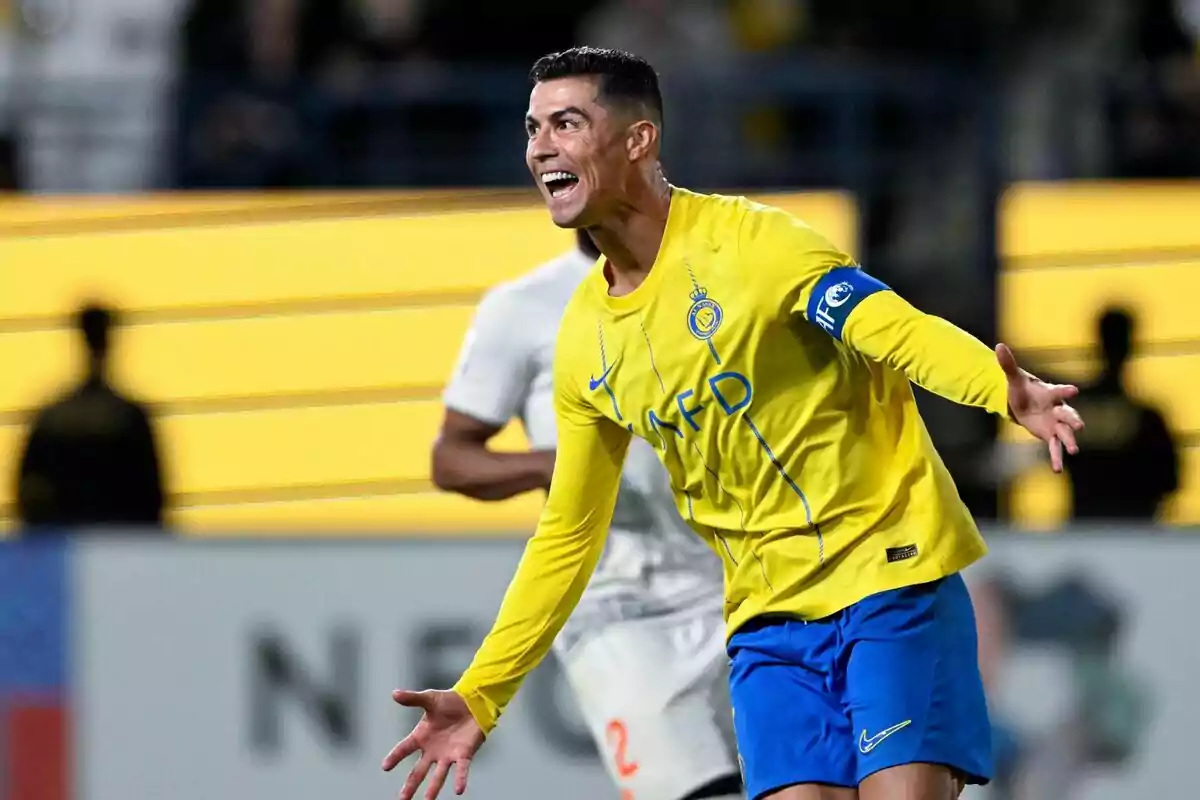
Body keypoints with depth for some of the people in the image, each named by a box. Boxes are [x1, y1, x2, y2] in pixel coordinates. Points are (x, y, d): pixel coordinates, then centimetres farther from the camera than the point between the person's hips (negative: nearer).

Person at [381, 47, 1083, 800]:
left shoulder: (749, 242, -11)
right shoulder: (585, 340, 8)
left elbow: (904, 333, -22)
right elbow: (567, 538, 17)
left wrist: (1004, 391, -44)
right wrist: (479, 696, 13)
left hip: (890, 572, -5)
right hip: (769, 616, 5)